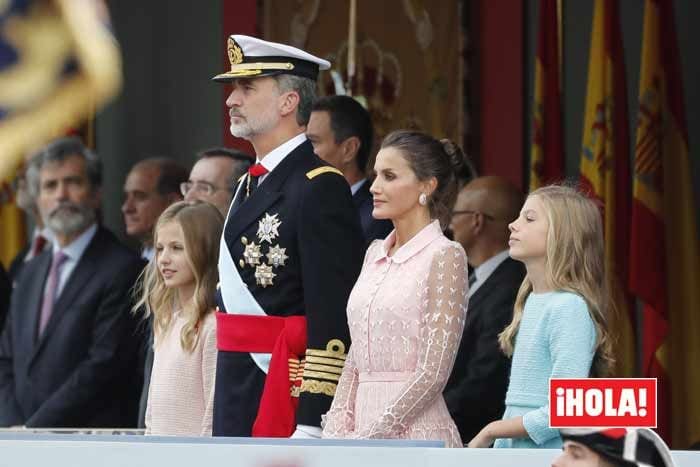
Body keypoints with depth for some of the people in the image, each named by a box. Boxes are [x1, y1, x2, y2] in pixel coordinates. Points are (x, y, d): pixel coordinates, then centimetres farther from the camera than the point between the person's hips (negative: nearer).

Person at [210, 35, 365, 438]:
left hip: (287, 395, -9)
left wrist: (311, 426, -22)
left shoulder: (320, 189, -12)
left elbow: (332, 321, -18)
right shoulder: (251, 185, 17)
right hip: (237, 399, 9)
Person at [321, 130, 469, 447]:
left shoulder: (444, 256, -6)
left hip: (415, 431, -6)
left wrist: (369, 437, -13)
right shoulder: (376, 253, 15)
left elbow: (433, 373, -12)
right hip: (365, 427, 6)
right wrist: (337, 431, 3)